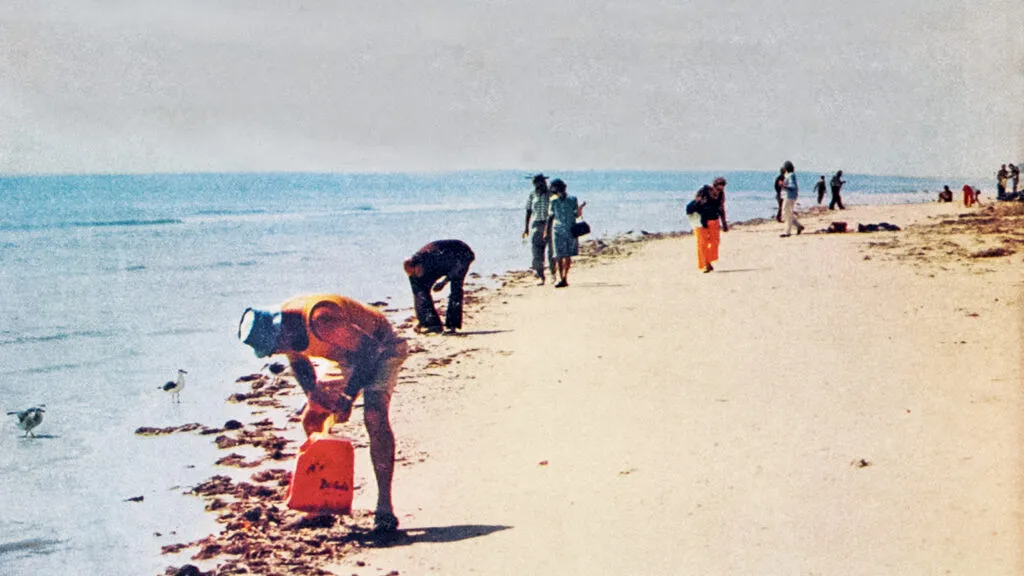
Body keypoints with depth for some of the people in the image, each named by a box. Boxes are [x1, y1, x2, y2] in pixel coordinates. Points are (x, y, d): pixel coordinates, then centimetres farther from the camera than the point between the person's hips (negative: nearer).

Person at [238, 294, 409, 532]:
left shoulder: (320, 321, -40)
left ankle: (384, 506, -23)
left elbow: (368, 348, -32)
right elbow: (298, 362, 5)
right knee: (312, 419, 3)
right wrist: (314, 395, -10)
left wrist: (348, 397, -28)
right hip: (345, 357, 8)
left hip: (379, 349, -8)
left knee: (375, 418, -26)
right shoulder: (282, 329, -15)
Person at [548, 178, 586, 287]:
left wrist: (580, 208, -16)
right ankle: (561, 279, -3)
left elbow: (577, 215, 5)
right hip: (558, 231, 0)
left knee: (568, 256, 2)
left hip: (570, 231, 0)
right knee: (559, 256, -7)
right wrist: (550, 233, 7)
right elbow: (552, 217, 9)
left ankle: (565, 277, 13)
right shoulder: (554, 202, 5)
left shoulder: (573, 200, 3)